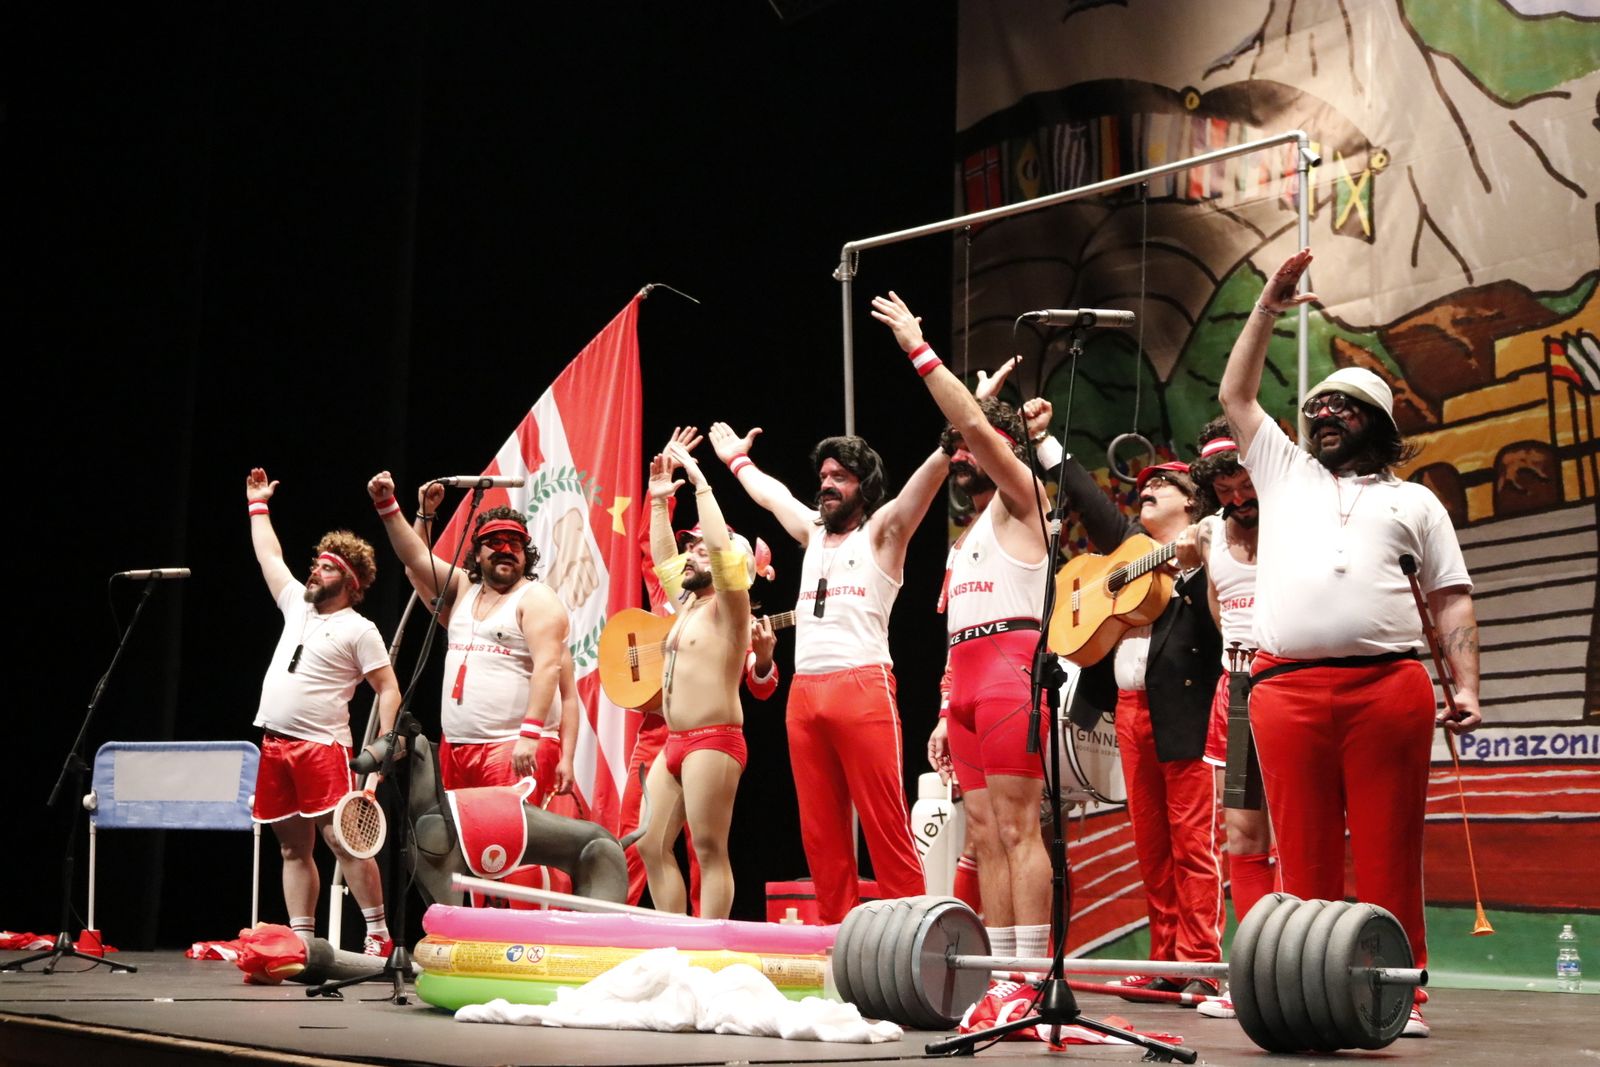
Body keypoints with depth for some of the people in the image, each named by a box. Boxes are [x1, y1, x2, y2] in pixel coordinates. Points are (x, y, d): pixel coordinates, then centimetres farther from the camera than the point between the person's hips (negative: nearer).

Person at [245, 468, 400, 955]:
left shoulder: (358, 629, -3)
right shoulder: (298, 605, 16)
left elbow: (388, 689, -6)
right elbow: (269, 557, 29)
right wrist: (258, 504, 34)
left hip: (322, 746, -7)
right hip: (275, 745, 7)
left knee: (343, 841, -13)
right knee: (294, 848, 8)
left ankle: (379, 936, -10)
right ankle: (301, 940, 12)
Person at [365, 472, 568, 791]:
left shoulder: (536, 598, -3)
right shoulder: (464, 589, 19)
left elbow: (547, 667, -15)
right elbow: (416, 558, 21)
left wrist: (530, 734, -25)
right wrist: (387, 504, 11)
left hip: (514, 748, -7)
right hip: (455, 748, 7)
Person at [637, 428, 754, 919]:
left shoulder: (728, 607, -3)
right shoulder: (686, 604, 20)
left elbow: (721, 547, -18)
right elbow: (662, 556, 29)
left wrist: (700, 483, -13)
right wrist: (659, 496, 22)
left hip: (713, 741, -9)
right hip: (674, 744, 9)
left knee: (709, 850, -10)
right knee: (652, 846, 6)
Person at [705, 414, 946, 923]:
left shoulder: (882, 531, 6)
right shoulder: (814, 533, 23)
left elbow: (931, 469, -6)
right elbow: (771, 494, 41)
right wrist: (738, 460, 53)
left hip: (862, 689, -6)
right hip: (804, 694, 6)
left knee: (886, 827, -10)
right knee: (820, 834, 5)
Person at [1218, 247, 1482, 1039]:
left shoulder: (1413, 501, 20)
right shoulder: (1283, 472, 25)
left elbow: (1451, 600, 14)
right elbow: (1234, 395, 26)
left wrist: (1466, 685, 1)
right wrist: (1268, 309, 22)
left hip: (1388, 686, -1)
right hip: (1288, 688, 1)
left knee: (1389, 854, -4)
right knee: (1304, 855, -1)